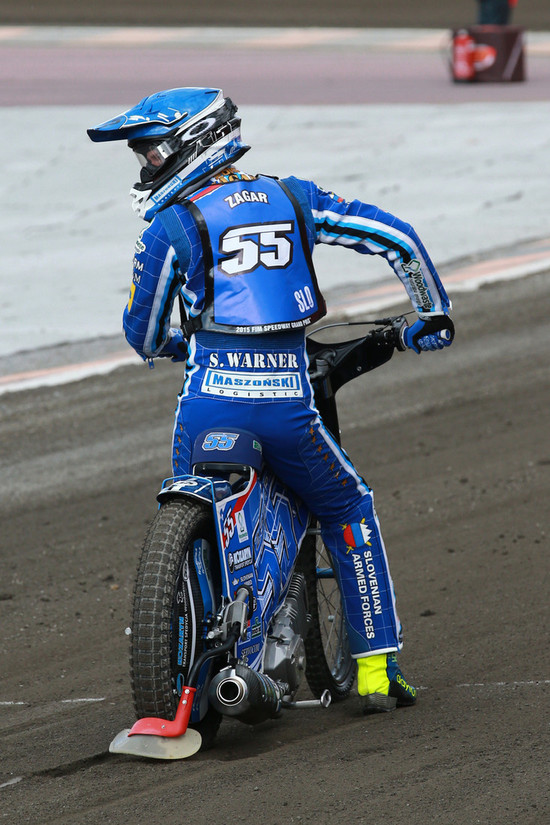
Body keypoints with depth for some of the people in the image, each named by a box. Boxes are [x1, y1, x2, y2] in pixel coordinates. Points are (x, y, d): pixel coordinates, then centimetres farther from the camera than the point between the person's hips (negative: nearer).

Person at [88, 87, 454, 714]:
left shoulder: (172, 226, 2)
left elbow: (143, 332, 10)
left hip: (210, 398, -2)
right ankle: (377, 668, 16)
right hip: (288, 402, 2)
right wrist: (433, 314, 26)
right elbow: (395, 236, 12)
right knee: (349, 510, 23)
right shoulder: (293, 198, 12)